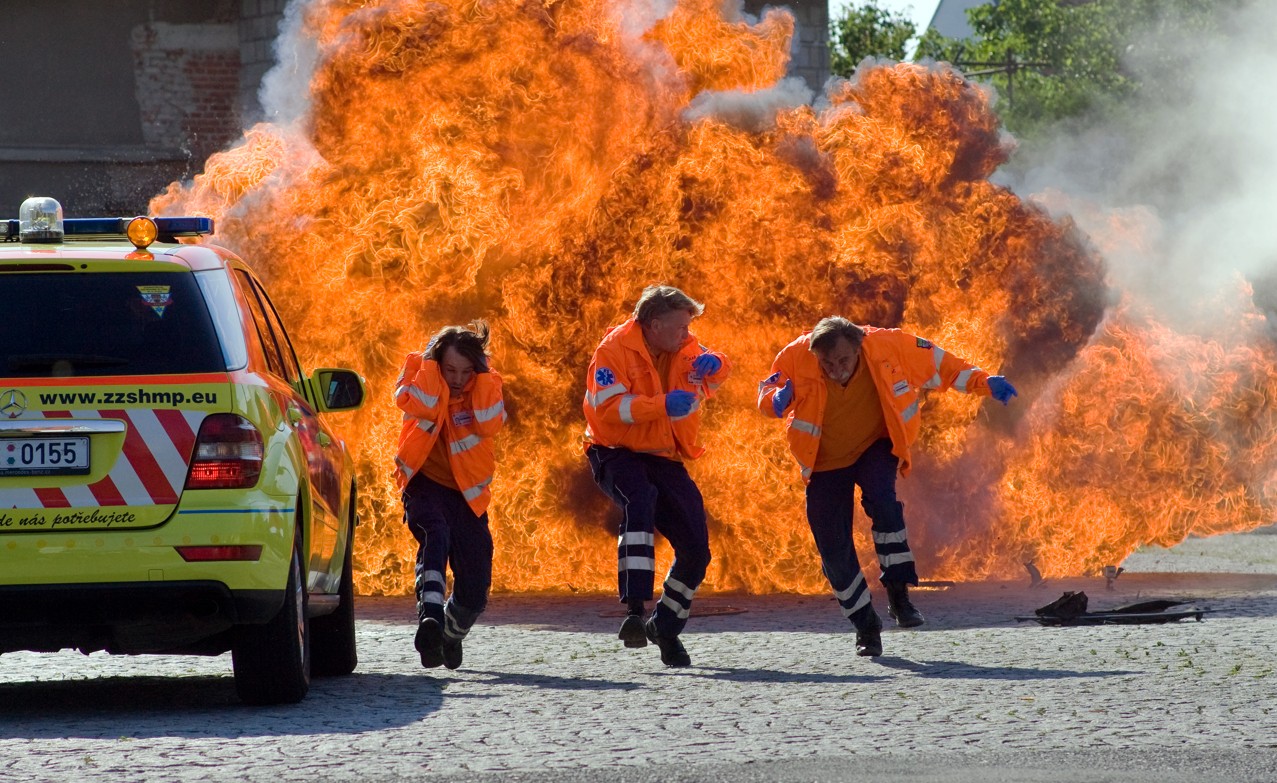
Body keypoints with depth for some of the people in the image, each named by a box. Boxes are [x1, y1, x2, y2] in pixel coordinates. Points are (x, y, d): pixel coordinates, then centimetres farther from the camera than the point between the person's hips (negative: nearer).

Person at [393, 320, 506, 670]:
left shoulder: (487, 383, -2)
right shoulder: (420, 373, -7)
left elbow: (489, 424, -22)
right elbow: (421, 407, -30)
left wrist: (482, 372, -21)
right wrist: (431, 361, -23)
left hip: (467, 493, 3)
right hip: (425, 482, -3)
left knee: (474, 590, 2)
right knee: (435, 534, -37)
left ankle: (451, 635, 33)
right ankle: (430, 616, -50)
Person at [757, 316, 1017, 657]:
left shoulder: (888, 347, -24)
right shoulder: (796, 358, -24)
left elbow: (939, 365, -9)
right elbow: (768, 391, -8)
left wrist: (982, 383, -14)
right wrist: (776, 398, -31)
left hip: (875, 447, -1)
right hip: (825, 460, 1)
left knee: (881, 498, -32)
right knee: (833, 547, -4)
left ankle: (898, 592, -21)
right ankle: (866, 626, 15)